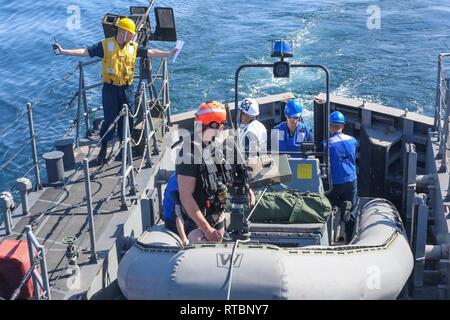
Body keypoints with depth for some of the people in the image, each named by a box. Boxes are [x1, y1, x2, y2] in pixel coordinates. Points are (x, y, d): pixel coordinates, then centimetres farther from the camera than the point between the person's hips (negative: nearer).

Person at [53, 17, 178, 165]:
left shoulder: (133, 47, 4)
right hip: (110, 88, -3)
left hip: (127, 89, 3)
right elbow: (85, 52, -10)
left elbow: (150, 52, 4)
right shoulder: (105, 45, -6)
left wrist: (168, 54, -2)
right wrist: (64, 51, -18)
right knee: (109, 119, 0)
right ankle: (103, 148, 14)